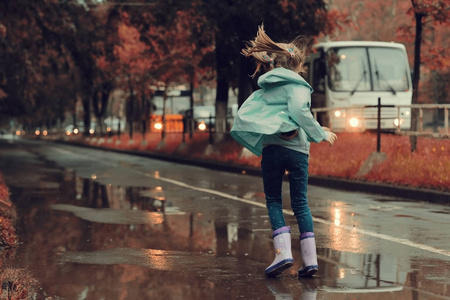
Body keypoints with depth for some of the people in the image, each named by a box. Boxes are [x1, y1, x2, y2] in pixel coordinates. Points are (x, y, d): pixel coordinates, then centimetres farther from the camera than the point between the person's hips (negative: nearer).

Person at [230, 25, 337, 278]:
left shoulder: (264, 90, 18)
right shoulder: (297, 85, 3)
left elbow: (242, 117, 12)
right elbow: (299, 110, -16)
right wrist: (321, 134, -6)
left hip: (271, 149, 2)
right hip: (297, 150, -2)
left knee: (274, 201, 7)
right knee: (300, 203, 6)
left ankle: (284, 252, -11)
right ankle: (310, 259, 1)